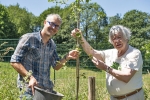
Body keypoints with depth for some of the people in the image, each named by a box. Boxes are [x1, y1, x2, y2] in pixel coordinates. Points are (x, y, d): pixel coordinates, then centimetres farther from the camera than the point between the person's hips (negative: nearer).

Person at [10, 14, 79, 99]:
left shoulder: (52, 45, 9)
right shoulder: (28, 38, -9)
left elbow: (56, 66, 15)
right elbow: (14, 61, -10)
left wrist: (67, 57, -2)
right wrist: (30, 77, -20)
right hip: (29, 88, -6)